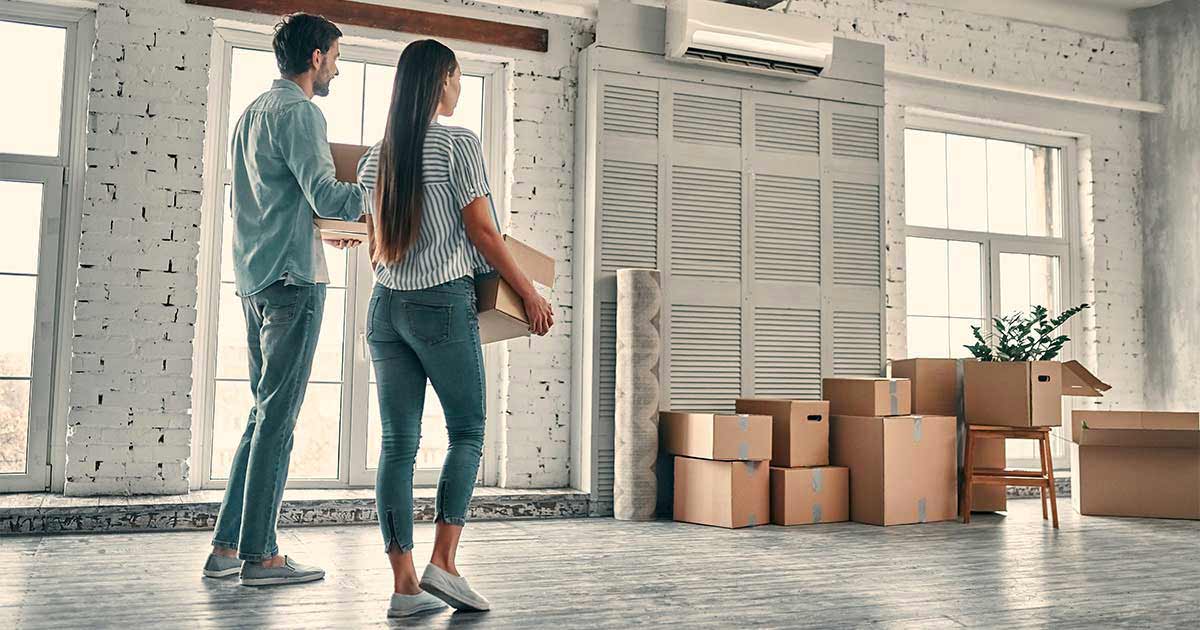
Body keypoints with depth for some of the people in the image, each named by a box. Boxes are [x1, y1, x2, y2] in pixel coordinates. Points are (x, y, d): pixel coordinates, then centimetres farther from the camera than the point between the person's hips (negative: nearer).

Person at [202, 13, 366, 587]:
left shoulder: (251, 113, 21)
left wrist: (325, 229, 33)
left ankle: (226, 545, 15)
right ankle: (259, 555, -2)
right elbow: (328, 197, -19)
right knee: (278, 415, -6)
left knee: (265, 411, 13)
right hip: (293, 278, -9)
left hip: (255, 278, 9)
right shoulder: (298, 112, -9)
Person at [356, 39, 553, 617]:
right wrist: (531, 293, 0)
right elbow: (483, 232, -7)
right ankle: (442, 563, -6)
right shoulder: (458, 143, -5)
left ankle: (404, 583, 3)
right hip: (443, 303, -6)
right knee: (467, 433, 4)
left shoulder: (374, 157, 13)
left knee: (398, 441, 3)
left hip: (385, 307, 6)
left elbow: (375, 247, 17)